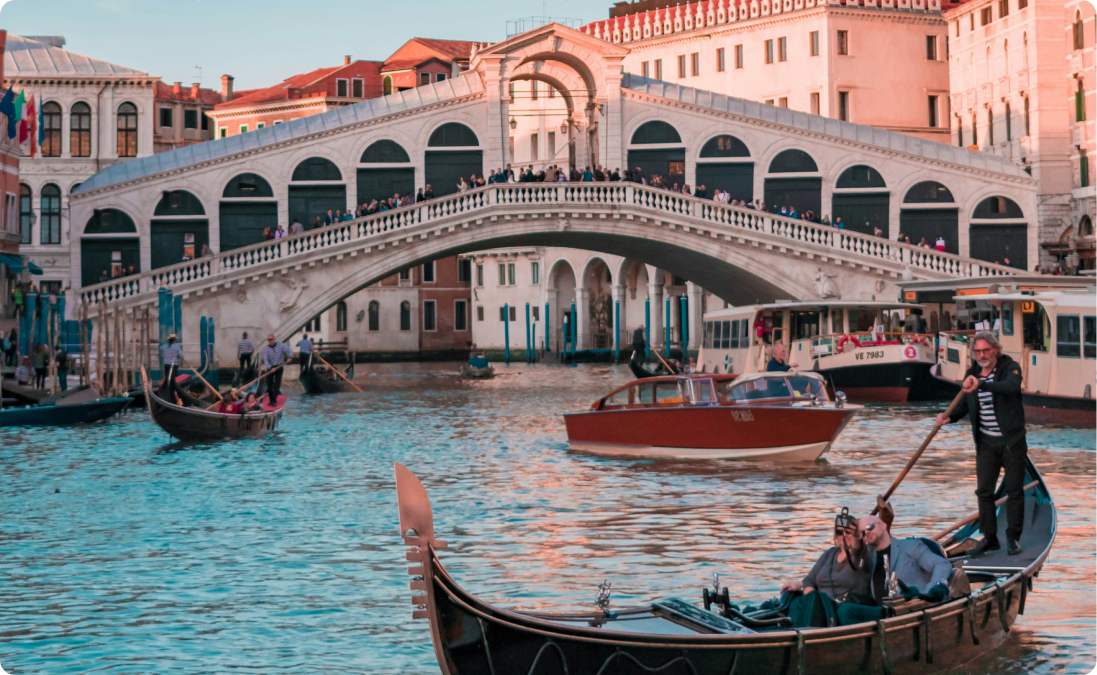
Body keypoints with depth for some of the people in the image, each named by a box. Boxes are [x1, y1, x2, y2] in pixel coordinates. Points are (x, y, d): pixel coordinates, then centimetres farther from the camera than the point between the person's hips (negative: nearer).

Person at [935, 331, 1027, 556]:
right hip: (986, 442, 4)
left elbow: (1011, 386, -31)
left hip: (1012, 440, -4)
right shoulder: (971, 373, 6)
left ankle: (1013, 538, 13)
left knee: (1014, 490, 2)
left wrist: (981, 385, -43)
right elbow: (964, 405, 12)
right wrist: (949, 417, -9)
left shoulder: (1010, 367, -9)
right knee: (984, 490, 2)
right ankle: (989, 537, 11)